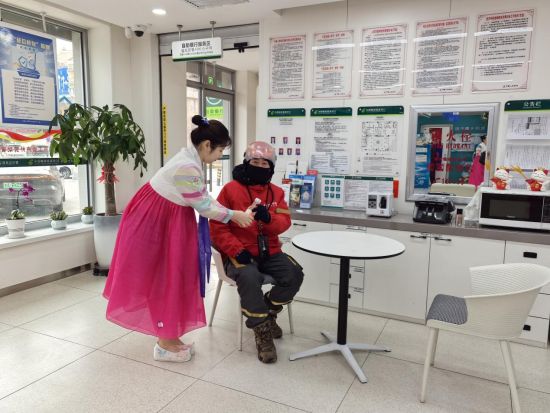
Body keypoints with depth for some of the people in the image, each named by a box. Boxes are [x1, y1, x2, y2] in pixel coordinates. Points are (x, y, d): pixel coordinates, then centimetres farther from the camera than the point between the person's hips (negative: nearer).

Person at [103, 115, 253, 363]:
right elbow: (202, 206, -19)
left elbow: (202, 198, 8)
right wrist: (234, 215, -8)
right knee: (163, 277, 0)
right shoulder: (188, 167, -28)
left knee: (170, 274, 14)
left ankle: (168, 337, 26)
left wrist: (233, 214, 3)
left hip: (168, 219, 10)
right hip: (153, 221, -10)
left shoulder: (191, 159, 4)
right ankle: (165, 344, 15)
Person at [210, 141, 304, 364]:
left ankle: (267, 313, 9)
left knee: (294, 275, -20)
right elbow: (217, 226, -5)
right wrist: (237, 250, -17)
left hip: (269, 253, 4)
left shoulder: (276, 192, 10)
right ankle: (263, 332, -14)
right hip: (240, 253, -4)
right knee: (249, 277, -35)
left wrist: (268, 218, -25)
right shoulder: (231, 189, -3)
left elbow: (284, 222, -1)